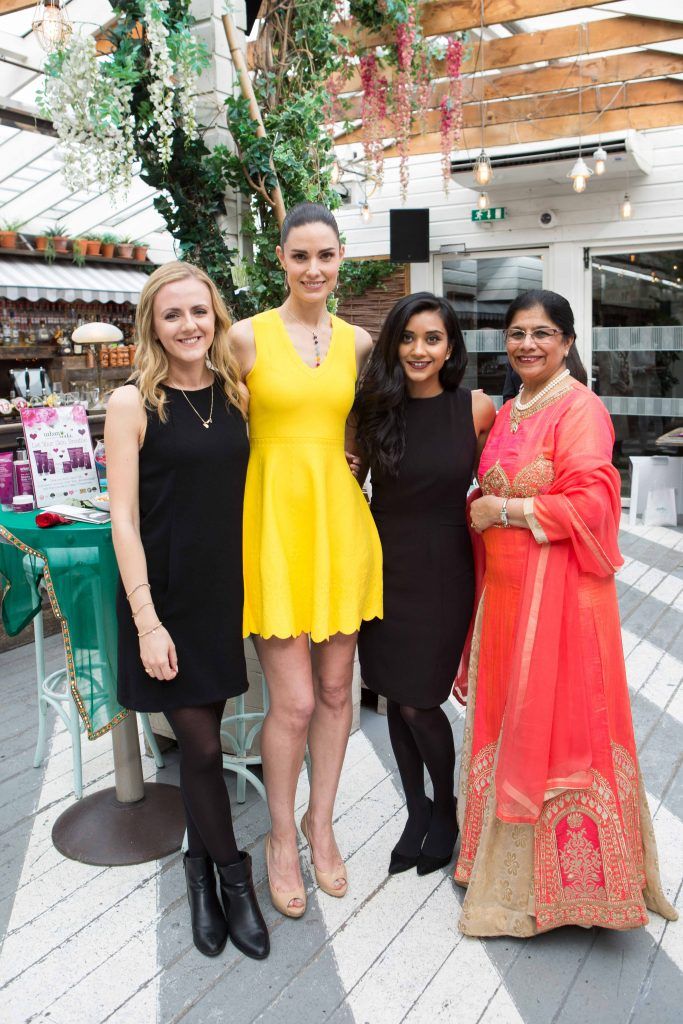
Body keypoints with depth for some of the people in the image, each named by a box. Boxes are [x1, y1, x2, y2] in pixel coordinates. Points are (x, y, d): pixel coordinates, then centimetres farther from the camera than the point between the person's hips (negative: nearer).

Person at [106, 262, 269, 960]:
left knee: (203, 733, 13)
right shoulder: (133, 403, -9)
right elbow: (124, 519, -11)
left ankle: (201, 864, 35)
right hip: (166, 595, -4)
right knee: (201, 745, 2)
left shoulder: (234, 395, 5)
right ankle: (232, 874, 24)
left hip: (226, 589, 4)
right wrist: (147, 621, -14)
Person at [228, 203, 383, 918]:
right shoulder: (248, 336, -2)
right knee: (294, 700, -2)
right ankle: (281, 837, 23)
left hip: (340, 519, 4)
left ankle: (320, 824, 32)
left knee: (336, 689, 11)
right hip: (275, 518, -4)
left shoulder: (357, 343, 9)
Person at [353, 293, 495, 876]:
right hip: (384, 565, 3)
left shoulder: (476, 409, -6)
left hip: (443, 570, -3)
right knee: (396, 699, 11)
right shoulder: (374, 408, 0)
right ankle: (417, 811, 32)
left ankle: (445, 808, 29)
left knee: (419, 703, 0)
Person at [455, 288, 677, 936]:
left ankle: (565, 875, 20)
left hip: (558, 592, -7)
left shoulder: (581, 409, -10)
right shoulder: (507, 414, 15)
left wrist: (505, 510, -14)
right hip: (504, 588, 8)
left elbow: (590, 503, -19)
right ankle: (512, 864, 30)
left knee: (556, 722, 1)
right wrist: (484, 506, 6)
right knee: (508, 718, 13)